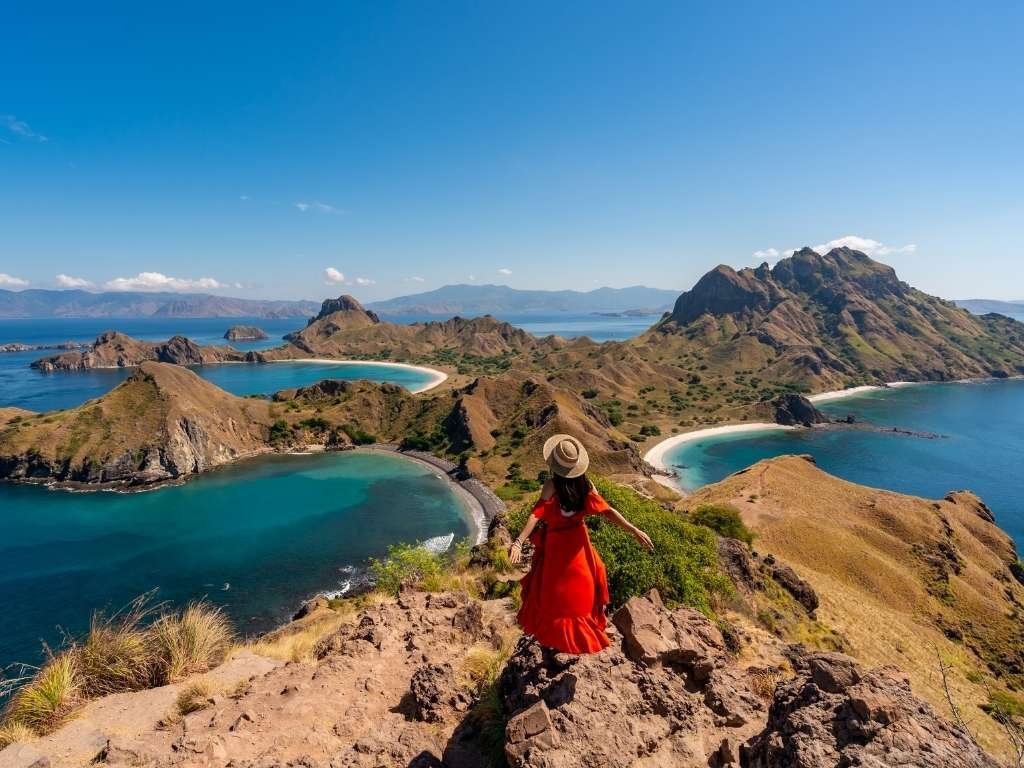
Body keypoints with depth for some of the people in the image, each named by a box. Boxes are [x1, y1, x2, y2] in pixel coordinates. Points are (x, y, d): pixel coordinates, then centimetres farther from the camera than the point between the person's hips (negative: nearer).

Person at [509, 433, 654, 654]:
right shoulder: (586, 485, -12)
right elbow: (607, 512, -16)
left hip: (556, 543, -4)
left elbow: (536, 515, -36)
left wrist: (519, 542, -43)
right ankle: (584, 629, 44)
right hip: (578, 540, 4)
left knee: (554, 588, 16)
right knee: (580, 583, 25)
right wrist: (634, 530, -13)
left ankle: (555, 634, 31)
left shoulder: (552, 486, -25)